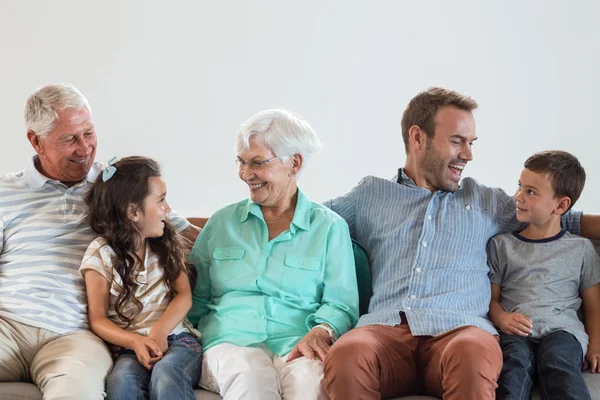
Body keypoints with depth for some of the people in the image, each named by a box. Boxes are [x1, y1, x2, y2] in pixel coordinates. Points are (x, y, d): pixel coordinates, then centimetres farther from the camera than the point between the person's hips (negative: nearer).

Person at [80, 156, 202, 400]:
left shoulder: (168, 242, 14)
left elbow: (184, 296, 6)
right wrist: (136, 341, -18)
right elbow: (97, 319, 1)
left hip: (176, 337, 2)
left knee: (165, 375, -35)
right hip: (132, 346, -1)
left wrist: (159, 331, -14)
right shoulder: (101, 253, 3)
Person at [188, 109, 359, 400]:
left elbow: (341, 304, 6)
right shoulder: (222, 222, 19)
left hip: (296, 343, -1)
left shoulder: (329, 227, 12)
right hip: (231, 341, 1)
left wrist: (320, 332, -16)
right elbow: (196, 299, 18)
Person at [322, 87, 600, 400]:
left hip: (459, 327, 1)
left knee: (472, 352, -40)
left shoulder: (488, 202, 27)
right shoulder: (369, 195, 24)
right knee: (347, 355, -38)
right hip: (385, 327, 0)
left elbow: (558, 219, 31)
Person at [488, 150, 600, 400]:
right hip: (516, 332, 1)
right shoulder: (501, 245, 21)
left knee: (558, 361, -36)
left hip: (562, 329, 0)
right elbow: (492, 297, 15)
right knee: (514, 362, -35)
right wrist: (501, 319, -7)